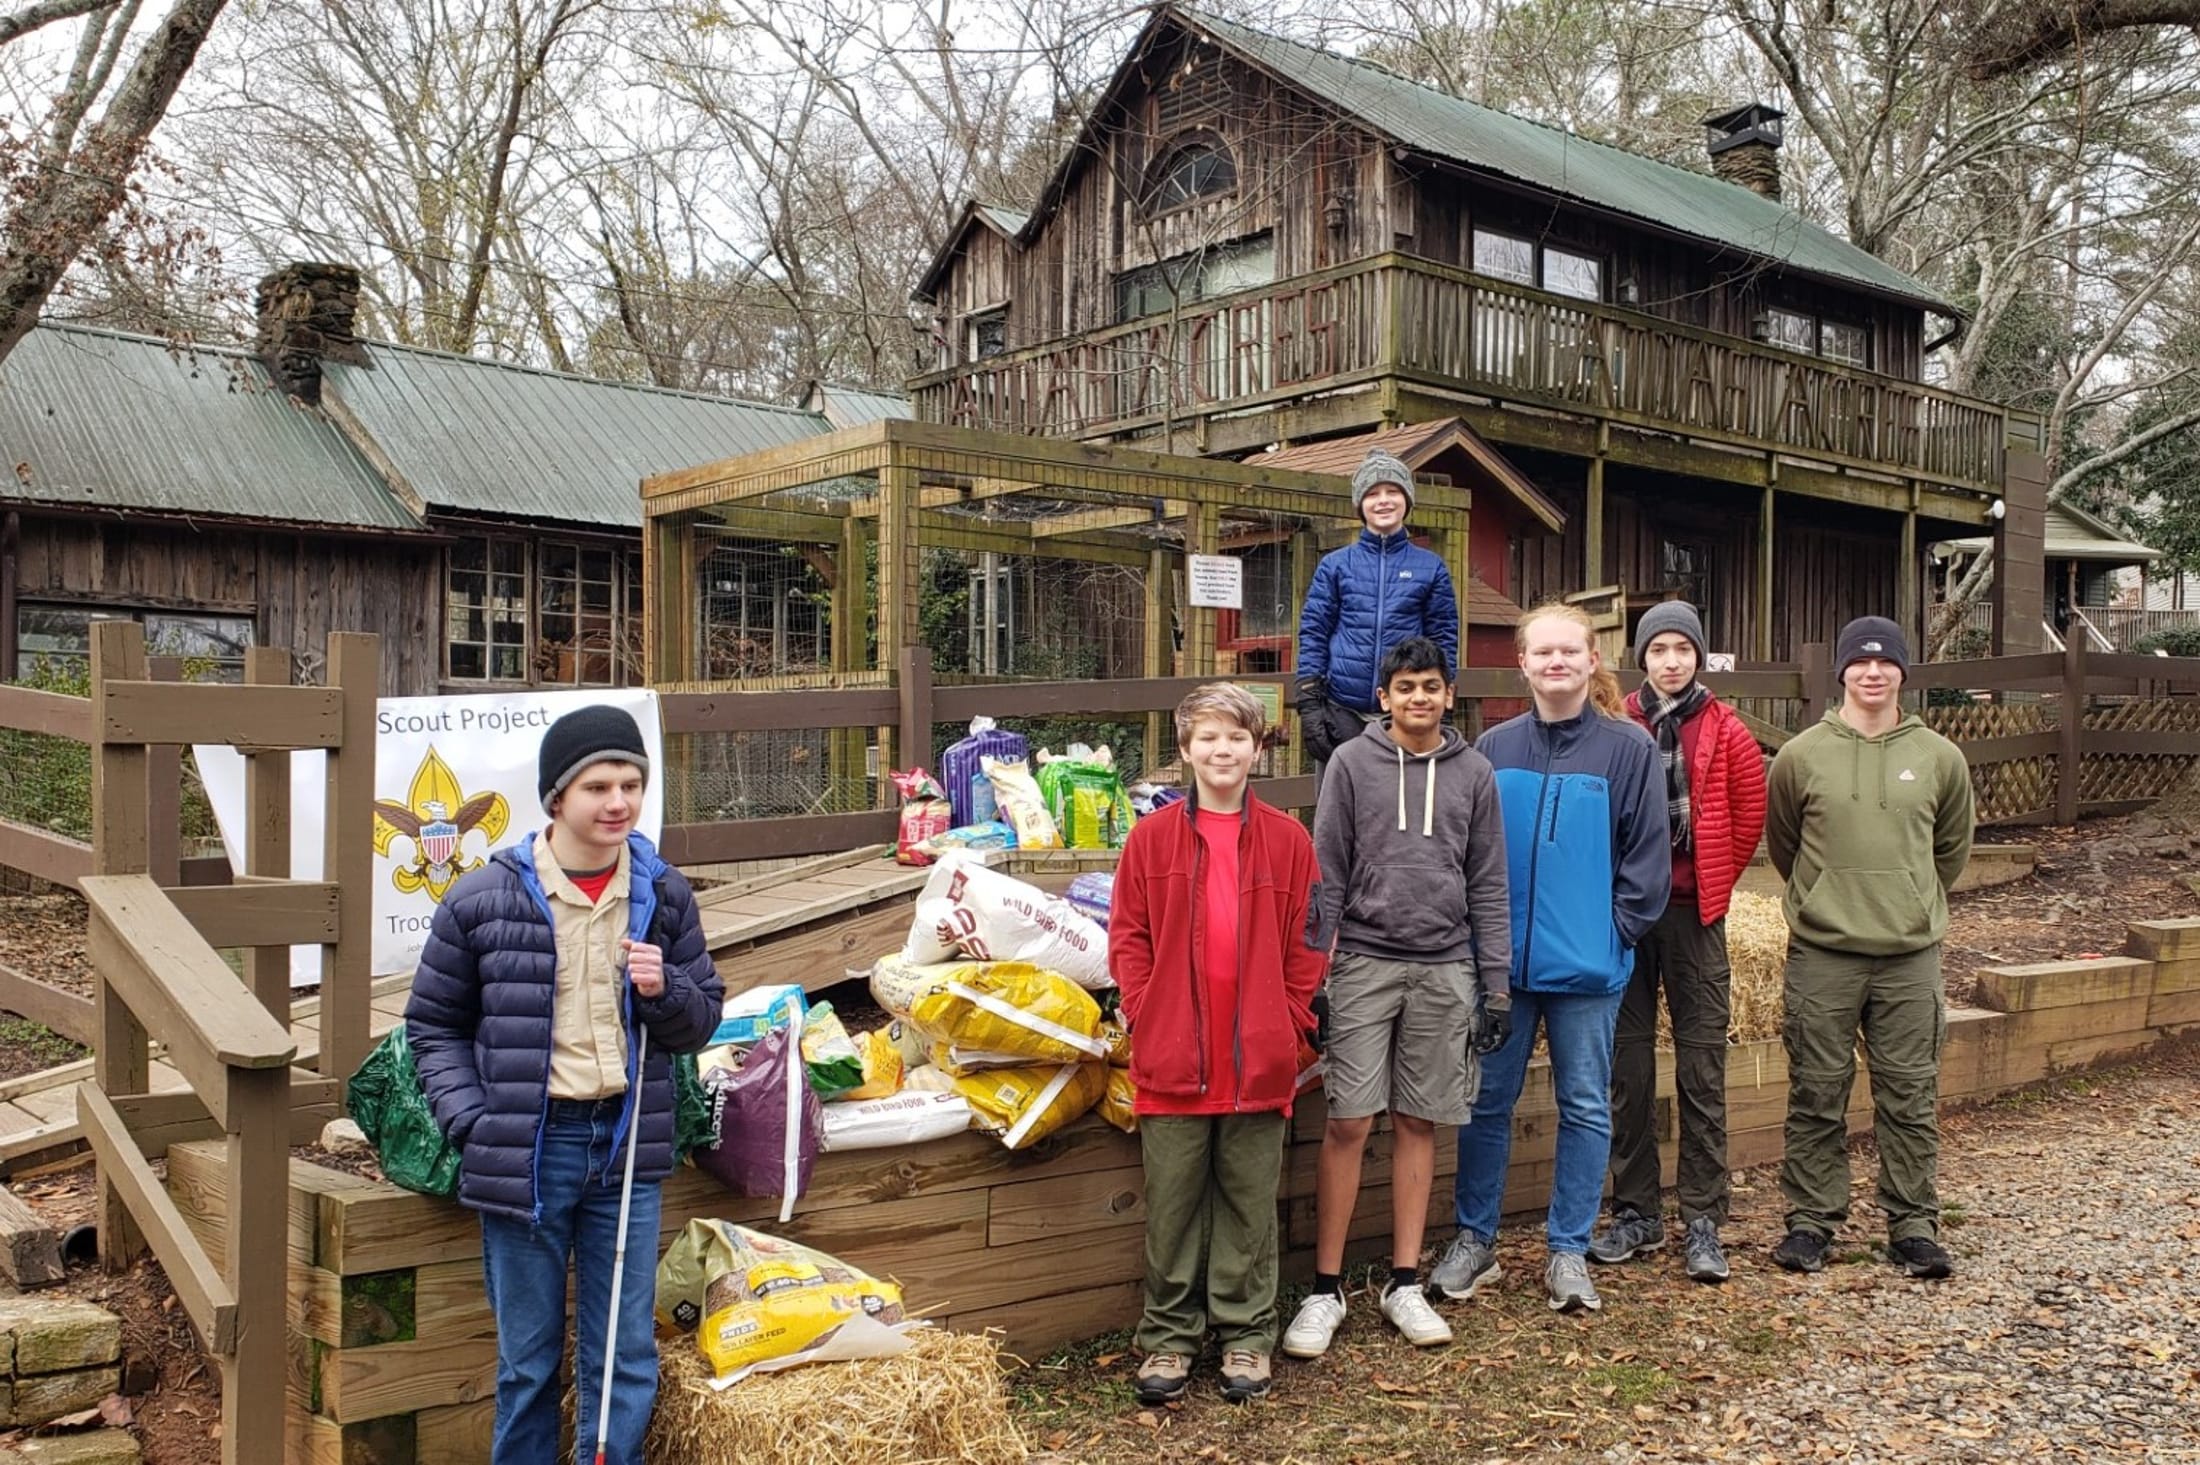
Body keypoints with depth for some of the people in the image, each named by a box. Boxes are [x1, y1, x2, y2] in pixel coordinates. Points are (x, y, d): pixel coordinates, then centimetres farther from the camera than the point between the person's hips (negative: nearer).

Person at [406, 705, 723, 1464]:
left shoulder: (663, 893, 2)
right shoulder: (483, 898, -6)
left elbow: (703, 1017, 10)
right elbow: (434, 1025, 4)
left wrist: (665, 990, -12)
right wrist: (472, 1124, -8)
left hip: (626, 1145, 2)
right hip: (526, 1149, -2)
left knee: (625, 1359, 9)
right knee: (527, 1360, 13)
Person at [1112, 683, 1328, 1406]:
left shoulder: (1287, 840, 3)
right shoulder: (1152, 838, 3)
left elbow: (1306, 942, 5)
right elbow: (1128, 938, 4)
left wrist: (1287, 1022, -2)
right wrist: (1146, 1014, -5)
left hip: (1259, 1061, 0)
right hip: (1172, 1061, 0)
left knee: (1249, 1203, 10)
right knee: (1171, 1205, 9)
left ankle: (1246, 1333, 24)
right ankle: (1169, 1335, 22)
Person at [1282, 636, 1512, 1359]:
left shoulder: (1473, 772, 8)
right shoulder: (1352, 763, 2)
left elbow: (1488, 885, 9)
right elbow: (1326, 874, 1)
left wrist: (1497, 984, 5)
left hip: (1445, 969, 2)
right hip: (1365, 962, -2)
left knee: (1419, 1124, 8)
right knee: (1347, 1124, -3)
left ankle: (1404, 1283, 18)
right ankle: (1326, 1288, 7)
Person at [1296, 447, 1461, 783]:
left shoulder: (1431, 567, 7)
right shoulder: (1335, 565, 7)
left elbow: (1444, 639, 7)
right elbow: (1313, 633, 3)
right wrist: (1308, 702, -6)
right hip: (1342, 713, 0)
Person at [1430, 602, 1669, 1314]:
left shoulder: (1628, 747, -4)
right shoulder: (1495, 747, 3)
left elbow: (1648, 855, -2)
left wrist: (1619, 931, -8)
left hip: (1588, 964, -2)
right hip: (1502, 960, 2)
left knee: (1585, 1108, 8)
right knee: (1488, 1102, 9)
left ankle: (1568, 1251, 21)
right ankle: (1474, 1241, 22)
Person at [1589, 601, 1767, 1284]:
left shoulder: (1725, 732, 1)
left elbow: (1749, 815, 7)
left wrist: (1714, 882, 6)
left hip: (1694, 913, -1)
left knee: (1703, 1069, 1)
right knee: (1628, 1067, 7)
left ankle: (1703, 1220, 10)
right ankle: (1635, 1213, 18)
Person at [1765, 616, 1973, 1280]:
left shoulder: (1940, 758, 3)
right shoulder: (1802, 756, -2)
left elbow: (1952, 849, 17)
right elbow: (1781, 843, 13)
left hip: (1911, 956, 1)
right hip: (1821, 955, -1)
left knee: (1910, 1096, 7)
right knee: (1817, 1095, 6)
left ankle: (1914, 1224, 18)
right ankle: (1810, 1219, 16)